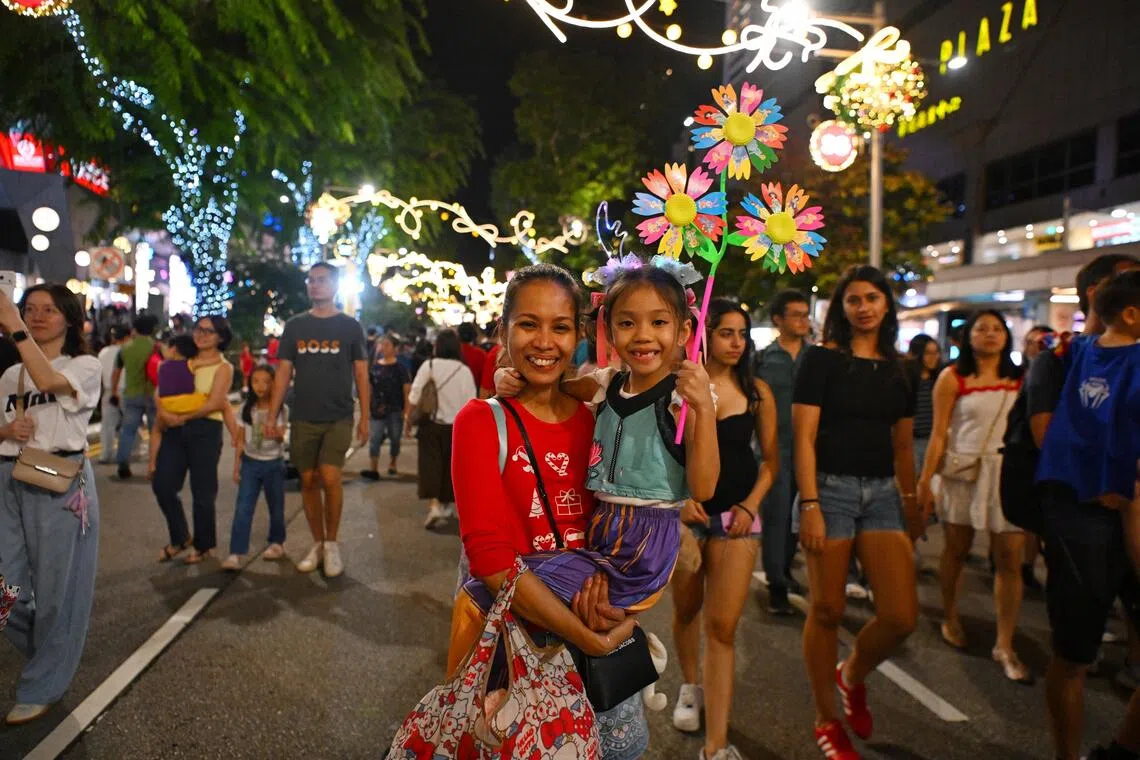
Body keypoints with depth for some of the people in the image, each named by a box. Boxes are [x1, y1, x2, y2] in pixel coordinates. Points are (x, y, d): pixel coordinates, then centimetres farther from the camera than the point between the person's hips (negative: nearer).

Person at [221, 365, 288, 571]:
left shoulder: (281, 409, -6)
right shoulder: (246, 409, 2)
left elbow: (281, 437, -16)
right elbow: (241, 440, 6)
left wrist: (276, 433, -40)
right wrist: (236, 467, 4)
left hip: (274, 463, -1)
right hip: (250, 462, 2)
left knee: (276, 507, 11)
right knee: (243, 508, -8)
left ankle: (276, 543, 31)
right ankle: (236, 553, -11)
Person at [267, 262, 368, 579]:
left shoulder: (350, 327, 2)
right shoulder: (294, 326, 8)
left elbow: (361, 374, 2)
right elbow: (284, 373, 7)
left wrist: (364, 418, -3)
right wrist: (272, 417, 1)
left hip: (338, 418, -3)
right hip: (304, 419, 3)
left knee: (330, 478, -13)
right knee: (309, 481, 6)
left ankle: (332, 544, 5)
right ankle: (317, 544, 21)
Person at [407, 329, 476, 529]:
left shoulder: (428, 365, -6)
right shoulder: (464, 370, -3)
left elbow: (415, 394, -7)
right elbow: (471, 402, -2)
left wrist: (408, 417, 4)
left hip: (431, 424, -2)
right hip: (455, 426, 2)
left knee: (430, 464, 0)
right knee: (448, 466, 14)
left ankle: (434, 505, -17)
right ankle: (445, 506, 26)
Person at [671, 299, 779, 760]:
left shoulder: (757, 391, 0)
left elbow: (771, 459, 5)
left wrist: (749, 506, -7)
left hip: (736, 515, 0)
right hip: (685, 512, 0)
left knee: (723, 626, -6)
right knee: (687, 609, 18)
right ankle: (691, 687, 46)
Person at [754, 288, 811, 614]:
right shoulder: (762, 359, 1)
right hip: (774, 448, -2)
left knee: (797, 514, 13)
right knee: (775, 515, -2)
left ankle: (784, 569, 32)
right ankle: (776, 585, 5)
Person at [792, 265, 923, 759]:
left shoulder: (897, 369, 12)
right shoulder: (821, 358, -3)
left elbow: (903, 445, 18)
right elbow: (804, 437, -9)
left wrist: (913, 501, 14)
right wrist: (810, 505, -15)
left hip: (882, 492, 5)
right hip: (830, 488, -4)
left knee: (902, 616, -4)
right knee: (827, 610, 2)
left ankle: (852, 676, 27)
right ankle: (827, 720, 22)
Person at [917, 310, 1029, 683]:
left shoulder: (1020, 379, 8)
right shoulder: (953, 378, -1)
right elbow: (939, 433, -3)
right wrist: (925, 480, -6)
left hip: (1009, 473, 2)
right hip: (964, 471, -2)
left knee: (1010, 560, -1)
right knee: (957, 549, 10)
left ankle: (1005, 646, 7)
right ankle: (950, 618, 32)